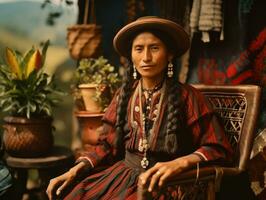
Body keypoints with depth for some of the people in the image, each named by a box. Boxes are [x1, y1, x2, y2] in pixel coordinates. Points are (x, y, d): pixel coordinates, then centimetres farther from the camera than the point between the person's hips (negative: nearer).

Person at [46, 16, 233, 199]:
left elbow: (219, 149, -7)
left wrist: (180, 163, -24)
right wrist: (75, 170, -2)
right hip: (123, 174, 5)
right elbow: (107, 144, 13)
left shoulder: (187, 97, -6)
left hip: (163, 183, -4)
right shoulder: (125, 95, 8)